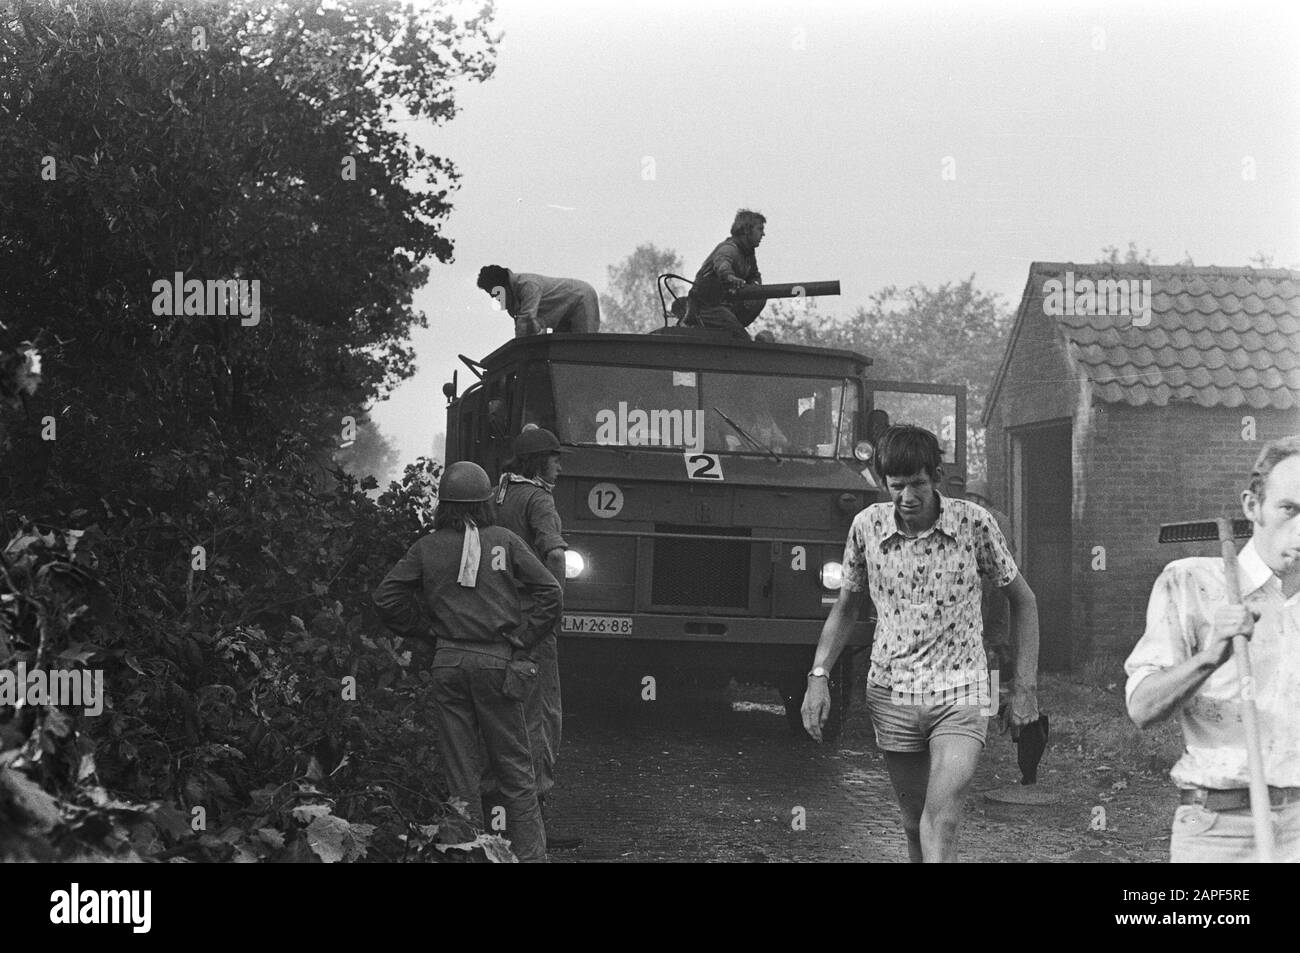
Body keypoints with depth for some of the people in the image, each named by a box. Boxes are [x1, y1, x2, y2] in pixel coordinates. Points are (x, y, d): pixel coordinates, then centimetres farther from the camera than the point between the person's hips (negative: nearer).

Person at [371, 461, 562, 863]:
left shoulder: (427, 547, 5)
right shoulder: (504, 541, 2)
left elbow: (385, 596, -1)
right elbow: (548, 591, -3)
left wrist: (419, 631, 10)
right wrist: (523, 641, 2)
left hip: (448, 663, 1)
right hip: (496, 661, -1)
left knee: (459, 770, 8)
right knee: (513, 766, 8)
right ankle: (529, 852, 8)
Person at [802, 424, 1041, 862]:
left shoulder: (973, 523, -7)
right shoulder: (867, 526, -2)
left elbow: (1021, 599, 5)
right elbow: (846, 605, 13)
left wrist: (1025, 686, 0)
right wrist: (818, 675, 2)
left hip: (960, 693, -3)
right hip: (890, 695, 3)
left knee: (941, 823, -17)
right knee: (914, 826, 10)